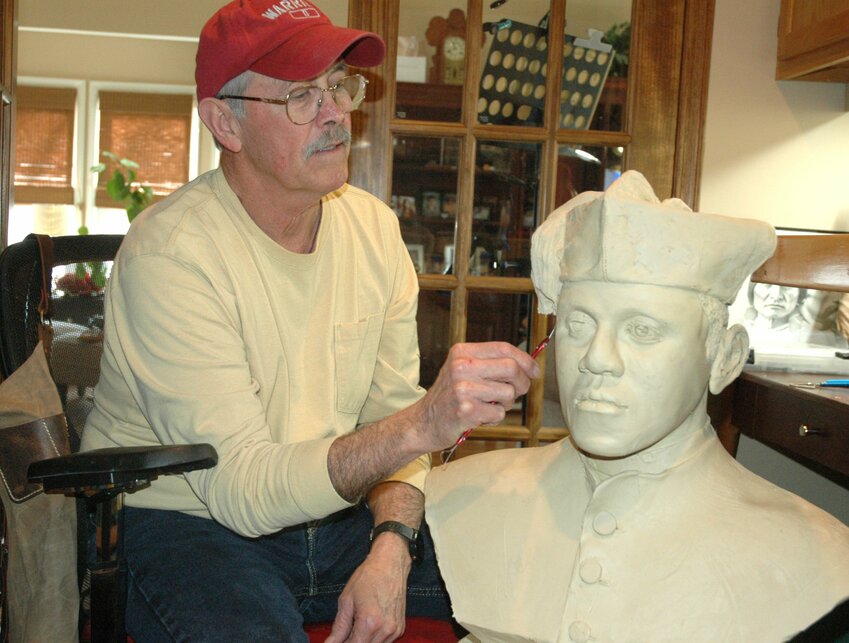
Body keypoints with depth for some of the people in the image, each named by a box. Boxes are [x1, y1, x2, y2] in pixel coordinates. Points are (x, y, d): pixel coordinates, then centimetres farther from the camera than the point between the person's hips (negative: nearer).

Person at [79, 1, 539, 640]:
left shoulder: (374, 225, 0)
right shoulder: (168, 252, -20)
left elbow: (390, 410, 2)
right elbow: (240, 488, -26)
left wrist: (390, 551, -15)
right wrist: (422, 425, -39)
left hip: (335, 510, 5)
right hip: (187, 523, -5)